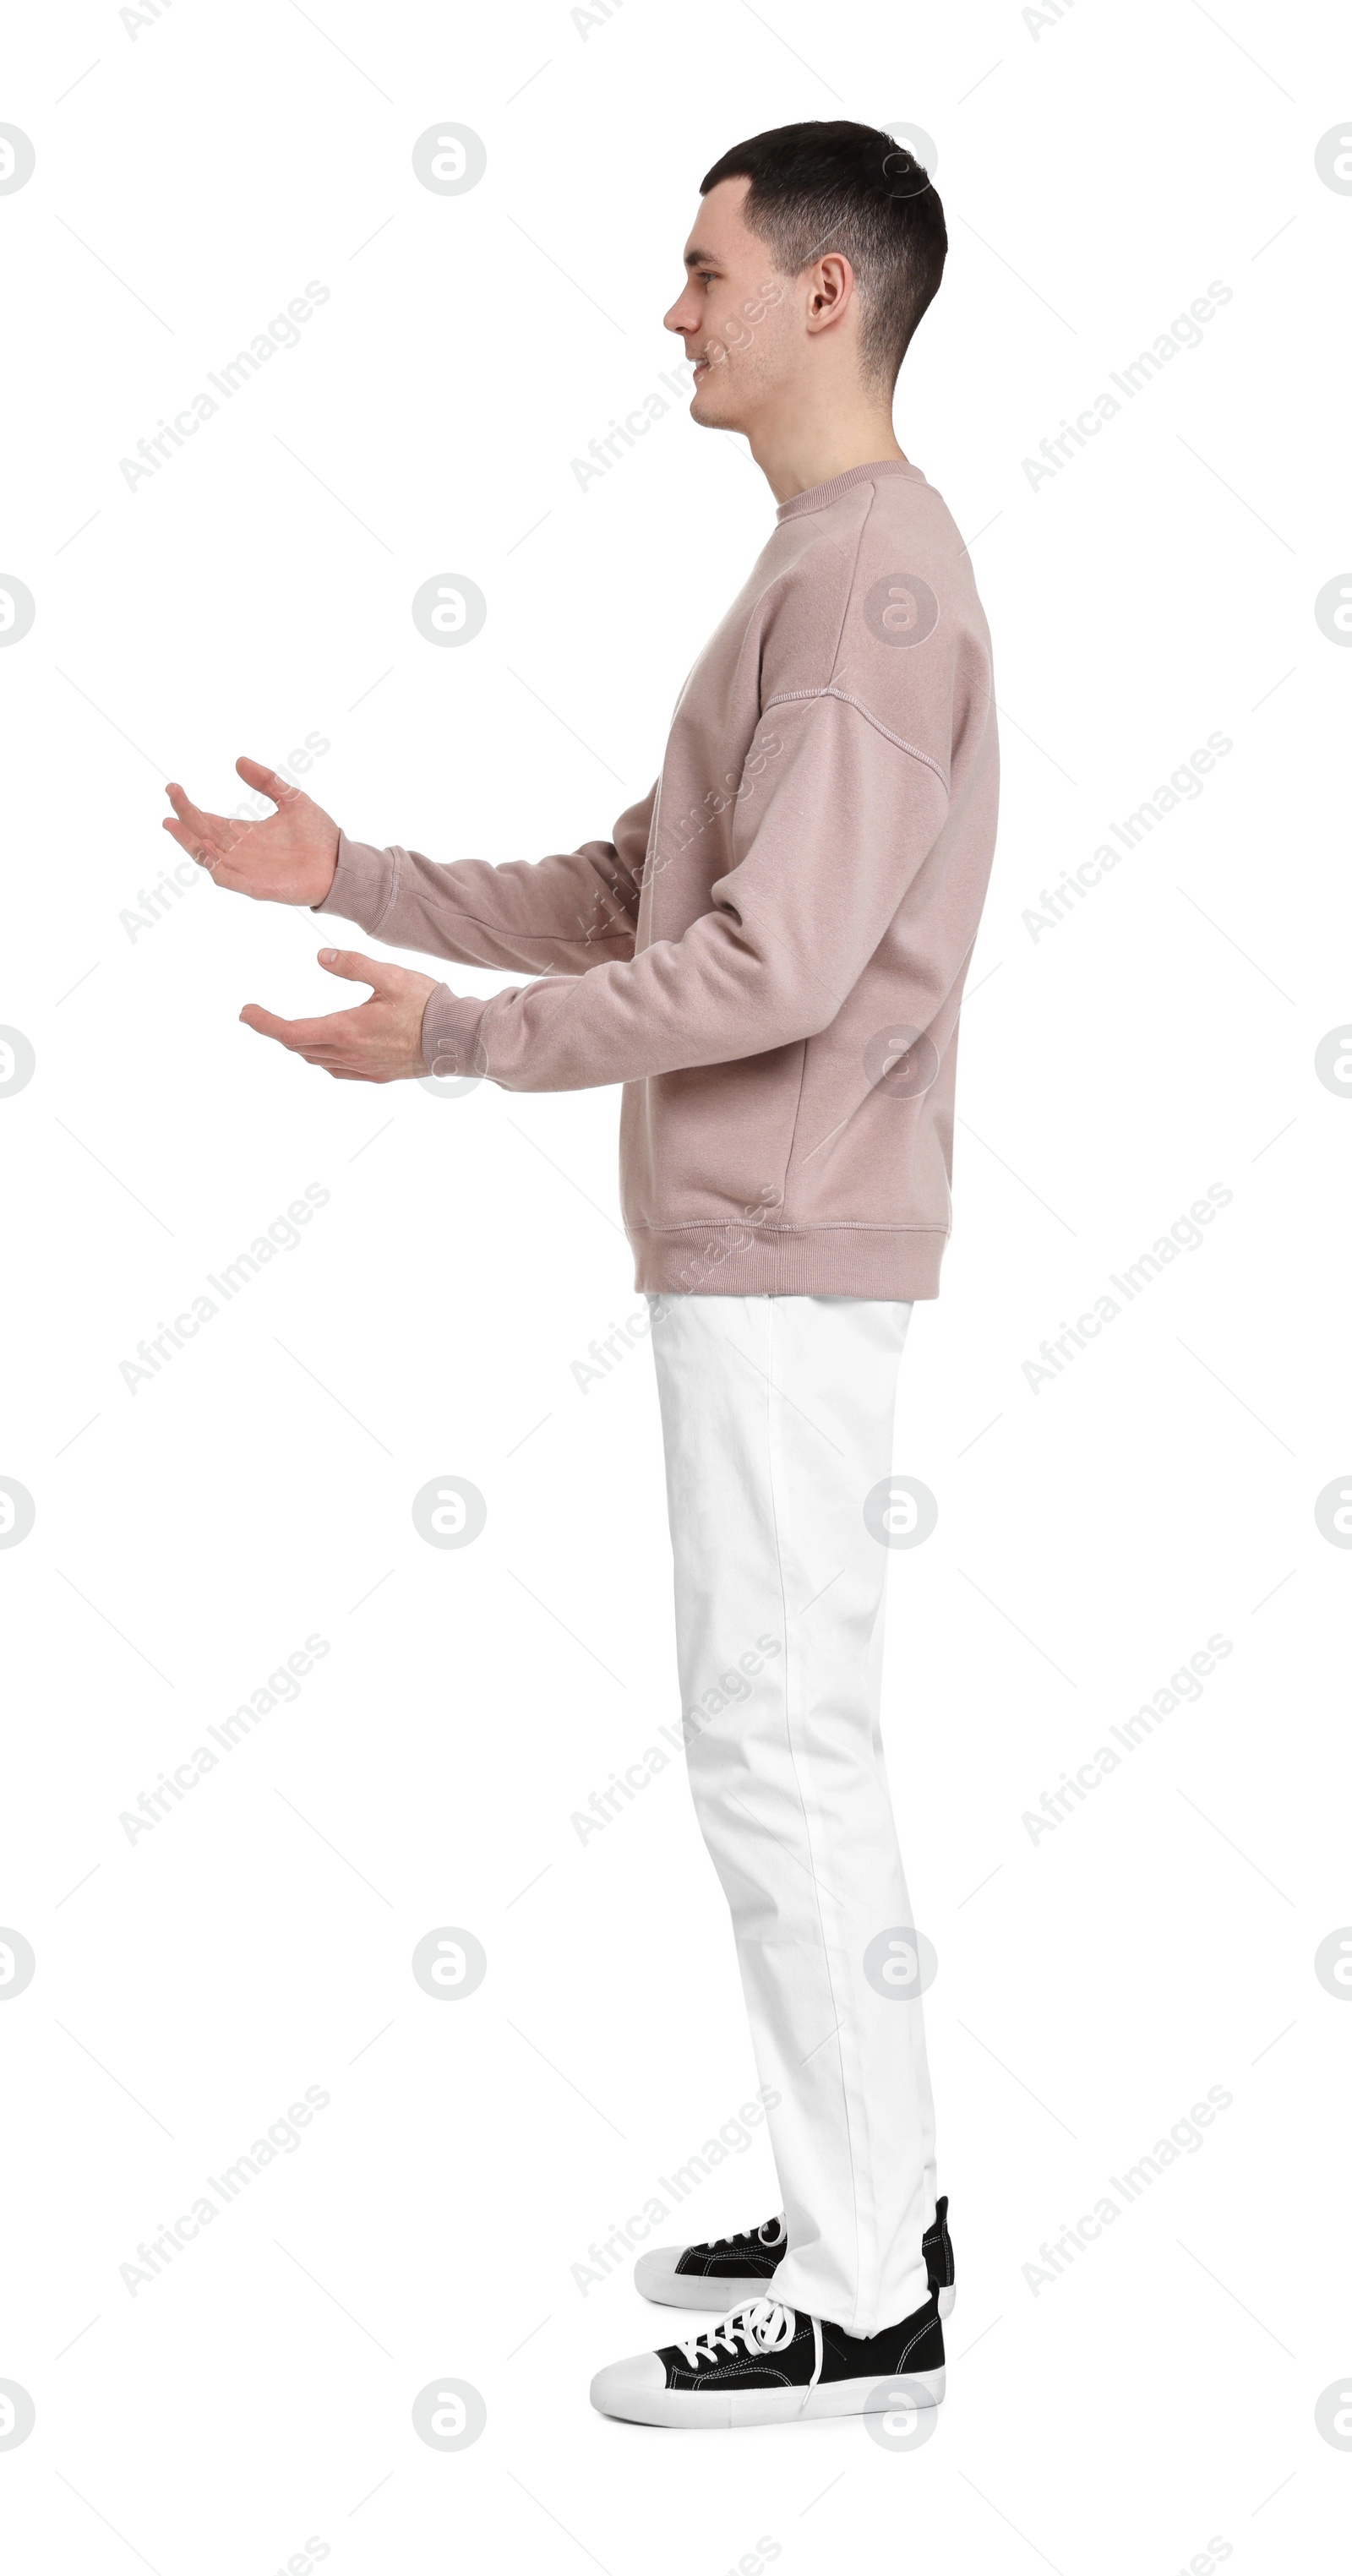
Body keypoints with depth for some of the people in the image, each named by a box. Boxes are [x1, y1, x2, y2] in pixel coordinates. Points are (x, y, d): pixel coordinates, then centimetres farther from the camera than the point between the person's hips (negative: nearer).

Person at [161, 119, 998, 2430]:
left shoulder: (877, 577, -14)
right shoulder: (815, 571, 18)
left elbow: (780, 962, -23)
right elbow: (625, 898, 17)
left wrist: (455, 1036, -17)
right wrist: (361, 884, 10)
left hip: (783, 1263, -10)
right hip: (741, 1254, 10)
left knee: (777, 1748, -5)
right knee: (790, 1737, 14)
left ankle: (863, 2301, 6)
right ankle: (864, 2209, 26)